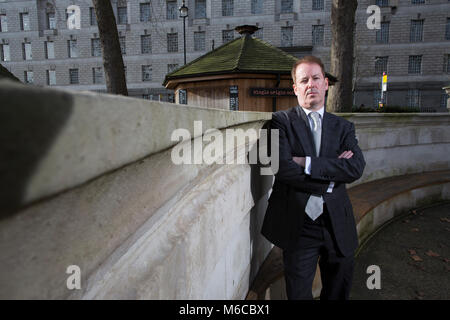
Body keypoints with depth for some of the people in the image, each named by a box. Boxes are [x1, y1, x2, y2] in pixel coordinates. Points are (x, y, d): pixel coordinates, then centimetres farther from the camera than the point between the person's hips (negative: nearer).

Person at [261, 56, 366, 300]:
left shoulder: (343, 127, 9)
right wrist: (332, 172, -10)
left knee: (338, 292, 20)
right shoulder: (281, 121, -3)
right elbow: (283, 167, -17)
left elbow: (356, 168, -7)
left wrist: (307, 163, -16)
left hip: (338, 225, 4)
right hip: (298, 226, -3)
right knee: (298, 293, 11)